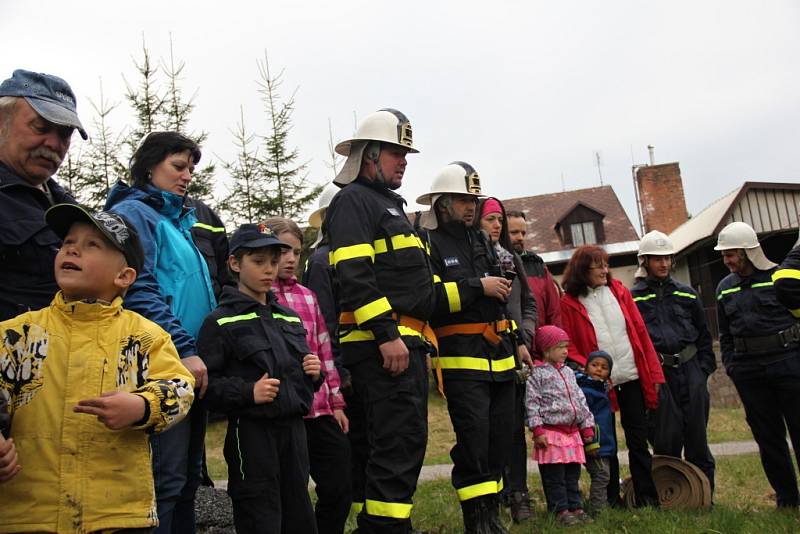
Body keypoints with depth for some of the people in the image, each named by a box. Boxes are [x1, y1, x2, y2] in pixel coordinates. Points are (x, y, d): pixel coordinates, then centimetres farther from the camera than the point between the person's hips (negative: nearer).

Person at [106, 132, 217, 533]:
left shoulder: (179, 220, 22)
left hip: (192, 367, 9)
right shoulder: (133, 212, -4)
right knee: (166, 480, -9)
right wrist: (183, 348, -20)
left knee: (187, 477, 13)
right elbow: (139, 291, -16)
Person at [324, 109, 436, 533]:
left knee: (392, 442, 12)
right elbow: (354, 275, -18)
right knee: (400, 440, -13)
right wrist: (386, 334, -23)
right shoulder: (353, 200, -5)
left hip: (406, 342, 10)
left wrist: (419, 338, 25)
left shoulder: (391, 204, 26)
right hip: (381, 344, -10)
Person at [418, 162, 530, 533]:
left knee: (500, 441, 11)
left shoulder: (482, 241, 19)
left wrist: (517, 341, 22)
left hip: (500, 357, 8)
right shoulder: (428, 244, -5)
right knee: (473, 444, -8)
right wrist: (478, 286, -17)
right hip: (462, 360, -8)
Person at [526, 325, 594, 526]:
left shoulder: (568, 372, 15)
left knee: (573, 474, 12)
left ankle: (575, 507, 20)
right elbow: (532, 404, -10)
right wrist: (538, 430, -15)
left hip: (572, 432, 7)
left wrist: (587, 426, 15)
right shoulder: (537, 373, -6)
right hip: (551, 432, -6)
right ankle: (561, 510, 6)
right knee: (555, 476, -2)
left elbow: (580, 400, 18)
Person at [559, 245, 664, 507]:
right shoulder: (569, 303, -3)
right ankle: (611, 500, 20)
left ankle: (647, 499, 16)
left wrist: (654, 372, 2)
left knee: (638, 439, 7)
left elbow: (640, 331, 6)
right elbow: (568, 347, -5)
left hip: (633, 377, 2)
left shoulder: (618, 291, 6)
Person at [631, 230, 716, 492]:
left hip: (690, 367, 3)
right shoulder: (634, 298, 3)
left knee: (697, 432, 6)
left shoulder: (687, 294, 13)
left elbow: (704, 334, 17)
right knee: (667, 436, -2)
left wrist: (704, 368, 7)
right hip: (658, 372, -3)